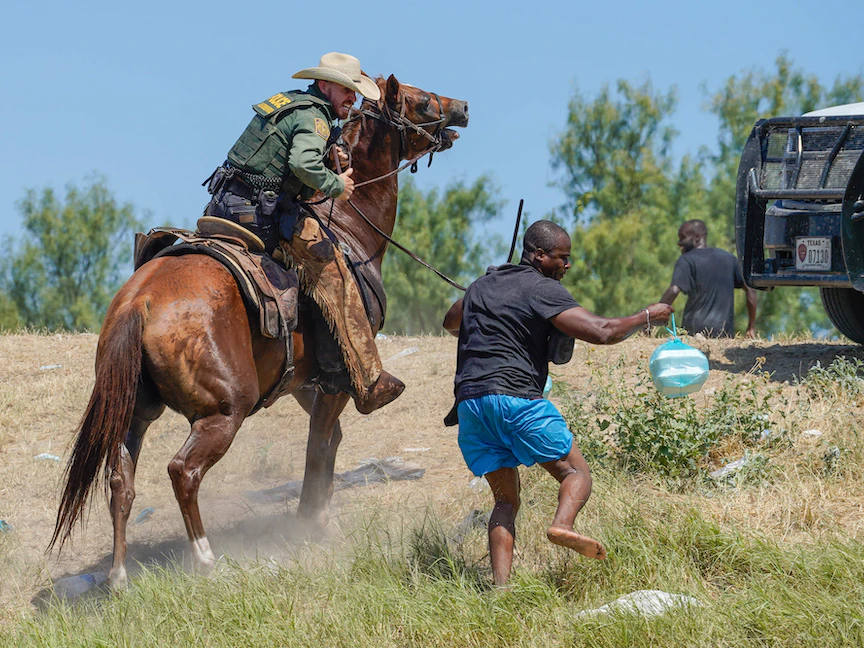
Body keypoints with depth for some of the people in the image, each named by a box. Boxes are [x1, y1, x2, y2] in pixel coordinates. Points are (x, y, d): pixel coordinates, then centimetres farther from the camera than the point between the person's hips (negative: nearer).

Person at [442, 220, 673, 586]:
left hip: (469, 400, 7)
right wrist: (646, 318, 5)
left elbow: (450, 322, 41)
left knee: (506, 500, 12)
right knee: (576, 473, 3)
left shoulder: (483, 284, 22)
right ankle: (562, 525, -29)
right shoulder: (543, 290, -1)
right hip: (516, 396, -7)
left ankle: (500, 586, -6)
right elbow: (601, 332, -10)